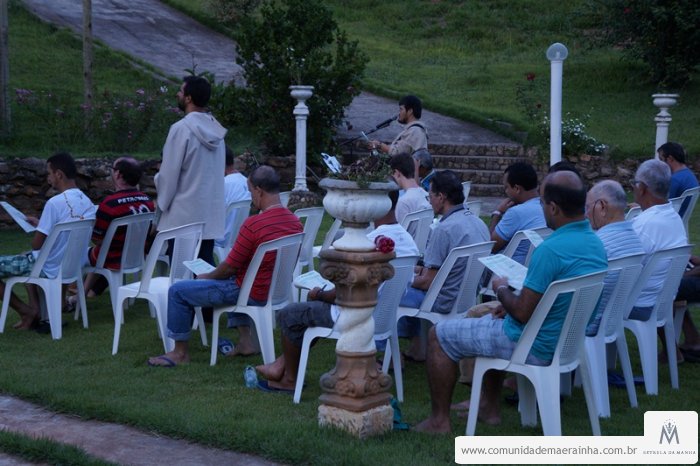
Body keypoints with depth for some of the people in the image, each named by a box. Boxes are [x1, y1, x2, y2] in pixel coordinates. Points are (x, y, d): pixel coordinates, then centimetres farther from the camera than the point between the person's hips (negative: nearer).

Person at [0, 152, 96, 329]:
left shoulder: (55, 202, -23)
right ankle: (35, 311, 20)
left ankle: (26, 310, 5)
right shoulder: (87, 202, 1)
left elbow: (36, 244, -17)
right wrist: (41, 224, 15)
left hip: (50, 268, -8)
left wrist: (38, 228, 5)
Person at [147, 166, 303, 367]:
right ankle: (245, 339, 30)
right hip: (276, 290, 8)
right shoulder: (295, 222, -1)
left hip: (252, 294, -8)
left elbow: (229, 268, -15)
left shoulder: (253, 224, -25)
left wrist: (207, 276, 6)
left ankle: (181, 352, 13)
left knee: (178, 291, 2)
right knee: (233, 281, 39)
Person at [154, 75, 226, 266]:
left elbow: (169, 173, -10)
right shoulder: (216, 129, 7)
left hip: (183, 216, -6)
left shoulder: (181, 129, -13)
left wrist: (162, 204, 5)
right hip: (212, 215, 6)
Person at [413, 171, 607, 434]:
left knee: (439, 335, 5)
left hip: (537, 349, -9)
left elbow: (523, 313, -25)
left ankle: (439, 420, 14)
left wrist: (502, 290, -5)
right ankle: (490, 407, 37)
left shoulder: (550, 250, -29)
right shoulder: (596, 243, 0)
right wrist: (510, 303, 9)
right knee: (484, 313, 34)